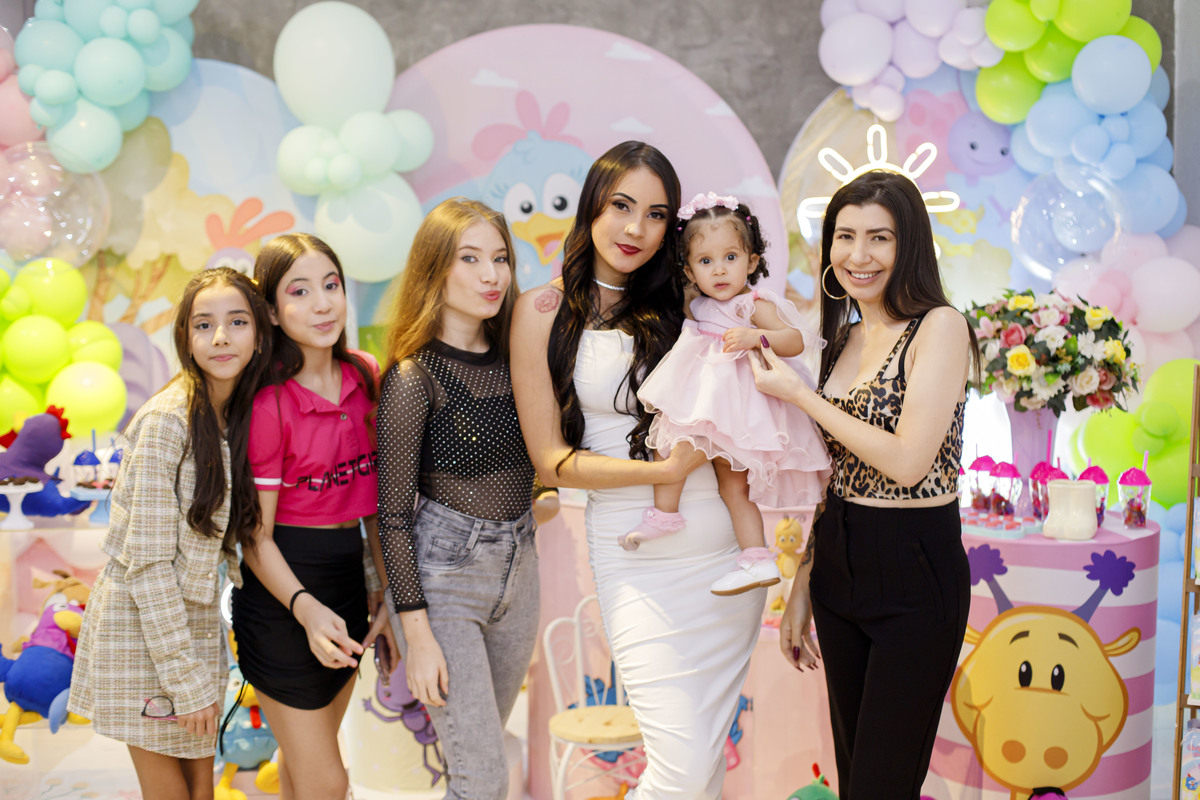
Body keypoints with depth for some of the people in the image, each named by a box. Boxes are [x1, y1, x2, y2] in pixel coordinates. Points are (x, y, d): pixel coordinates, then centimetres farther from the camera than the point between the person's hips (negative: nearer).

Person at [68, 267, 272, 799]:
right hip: (141, 619, -7)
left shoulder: (240, 414, 3)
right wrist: (186, 678, -19)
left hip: (194, 611, 7)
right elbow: (147, 562, -20)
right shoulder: (168, 420, -20)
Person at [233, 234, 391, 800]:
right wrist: (305, 606, -29)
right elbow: (256, 536, -15)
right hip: (283, 589, -6)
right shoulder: (266, 403, -18)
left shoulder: (364, 376, 0)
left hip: (347, 577, 6)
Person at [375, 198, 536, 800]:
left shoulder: (515, 357, 3)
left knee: (482, 748, 18)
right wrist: (417, 633, -14)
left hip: (517, 569, 6)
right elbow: (394, 514, -12)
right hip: (442, 575, -6)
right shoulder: (413, 378, -13)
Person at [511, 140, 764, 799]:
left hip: (731, 544, 4)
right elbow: (551, 460, -4)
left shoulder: (685, 303, 8)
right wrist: (665, 469, -17)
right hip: (642, 562, -4)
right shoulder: (545, 312, -1)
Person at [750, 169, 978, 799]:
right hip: (838, 562, 7)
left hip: (915, 570, -7)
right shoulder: (843, 338, 10)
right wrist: (802, 589, 13)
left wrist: (798, 394, -13)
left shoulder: (939, 327, -10)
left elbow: (907, 461, -20)